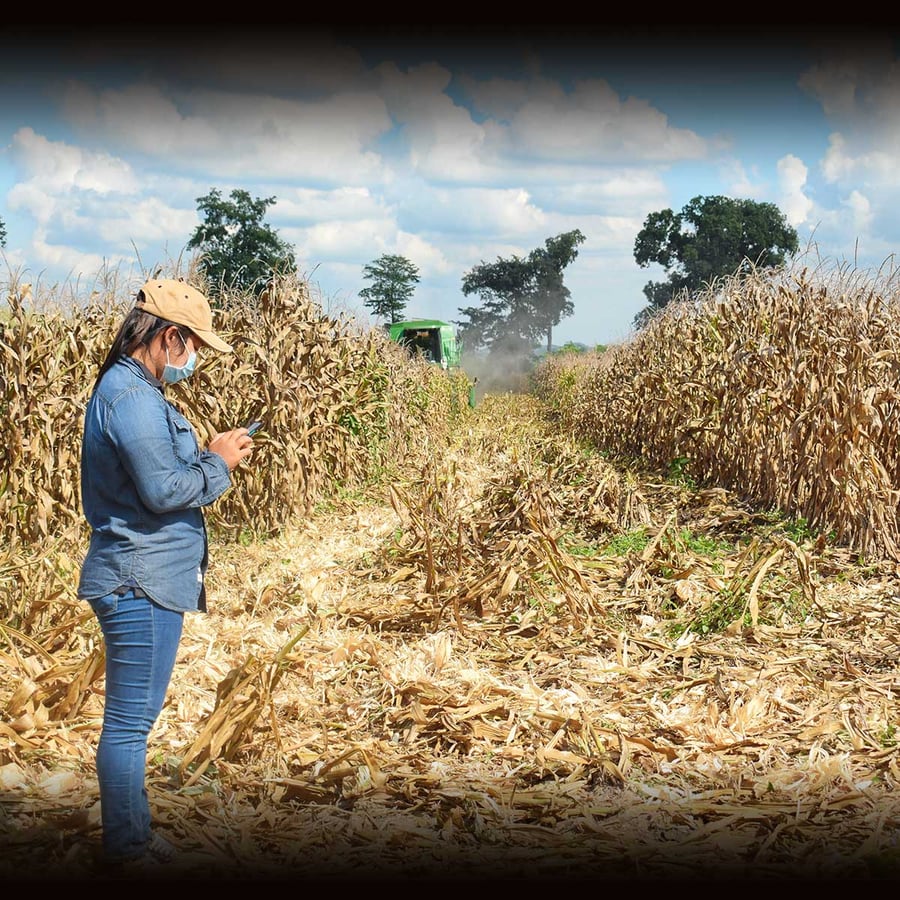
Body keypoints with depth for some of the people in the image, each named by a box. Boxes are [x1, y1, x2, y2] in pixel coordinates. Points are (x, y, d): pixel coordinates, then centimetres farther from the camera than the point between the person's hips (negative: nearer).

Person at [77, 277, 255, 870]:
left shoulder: (132, 388, 14)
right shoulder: (131, 395, -20)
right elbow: (163, 491, -23)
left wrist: (209, 454, 6)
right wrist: (219, 465, -9)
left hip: (142, 580, 11)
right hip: (141, 582, -11)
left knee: (135, 715, 18)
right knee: (129, 720, -1)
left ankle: (134, 833, 30)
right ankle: (127, 851, 10)